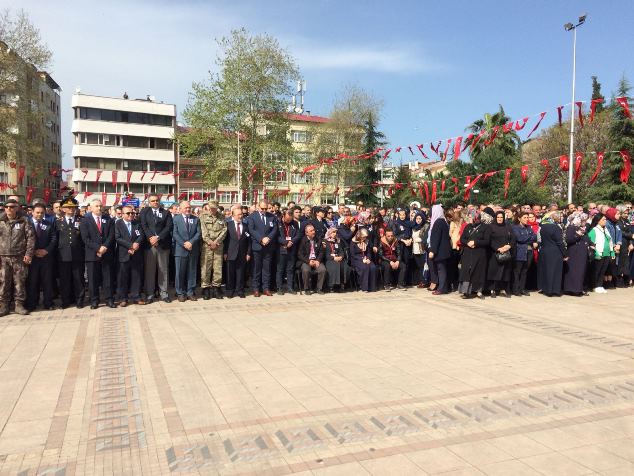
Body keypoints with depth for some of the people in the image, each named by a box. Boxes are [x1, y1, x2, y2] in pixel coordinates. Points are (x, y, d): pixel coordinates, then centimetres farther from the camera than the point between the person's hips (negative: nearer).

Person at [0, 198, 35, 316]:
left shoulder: (24, 221, 3)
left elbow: (31, 237, 0)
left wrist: (29, 254, -6)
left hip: (19, 258, -1)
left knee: (20, 282, 3)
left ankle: (19, 304, 12)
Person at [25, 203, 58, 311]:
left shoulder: (49, 225, 11)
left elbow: (54, 239, 4)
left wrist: (46, 250, -8)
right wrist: (33, 251, -11)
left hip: (46, 256, 2)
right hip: (32, 256, -2)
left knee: (47, 280, 4)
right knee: (32, 281, 1)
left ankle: (48, 303, 10)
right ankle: (31, 304, 9)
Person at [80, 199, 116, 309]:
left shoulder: (109, 220, 11)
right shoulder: (85, 221, 5)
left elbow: (111, 236, 2)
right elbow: (86, 238, -5)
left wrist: (105, 247, -13)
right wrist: (98, 248, -14)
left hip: (107, 253, 1)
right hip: (92, 254, -1)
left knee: (108, 278, 4)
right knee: (93, 279, 2)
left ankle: (109, 299, 9)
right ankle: (94, 301, 10)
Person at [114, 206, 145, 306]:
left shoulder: (137, 223, 12)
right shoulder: (118, 224, 1)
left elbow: (141, 235, 3)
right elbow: (117, 238, -9)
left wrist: (136, 244, -17)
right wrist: (130, 245, -16)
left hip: (136, 255, 3)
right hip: (124, 255, -3)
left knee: (136, 276, 6)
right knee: (123, 277, 1)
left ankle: (135, 296, 13)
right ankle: (122, 298, 10)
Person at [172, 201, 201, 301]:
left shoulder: (196, 219, 10)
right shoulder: (176, 219, 4)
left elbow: (198, 233, 2)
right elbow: (175, 234, -5)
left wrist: (191, 242, -12)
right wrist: (184, 244, -14)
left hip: (193, 250, 2)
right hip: (180, 250, -2)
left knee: (192, 272, 7)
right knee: (180, 272, 1)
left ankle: (190, 292, 15)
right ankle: (180, 293, 11)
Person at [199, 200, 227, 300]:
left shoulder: (221, 217, 12)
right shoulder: (203, 216, 4)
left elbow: (224, 230, 4)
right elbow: (203, 232, -4)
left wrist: (216, 242, -7)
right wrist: (210, 242, -11)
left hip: (219, 246, 2)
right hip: (206, 245, -2)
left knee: (218, 268, 2)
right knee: (205, 267, -2)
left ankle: (216, 287, 10)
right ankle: (205, 288, 5)